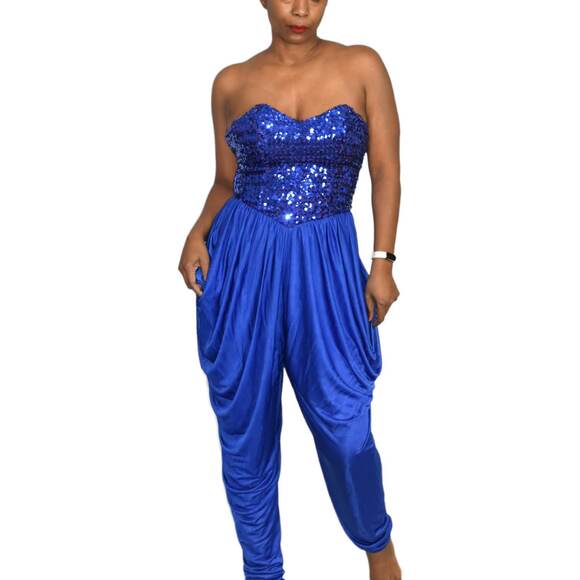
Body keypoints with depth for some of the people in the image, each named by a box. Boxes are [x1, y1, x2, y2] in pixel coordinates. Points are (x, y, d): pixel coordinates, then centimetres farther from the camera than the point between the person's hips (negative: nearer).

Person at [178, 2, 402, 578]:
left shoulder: (362, 66, 2)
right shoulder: (232, 83, 5)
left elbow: (386, 170, 1)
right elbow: (227, 181, 11)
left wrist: (382, 261, -6)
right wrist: (199, 231, -7)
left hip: (327, 266, -1)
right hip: (240, 262, 2)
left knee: (345, 428, 0)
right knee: (244, 428, 8)